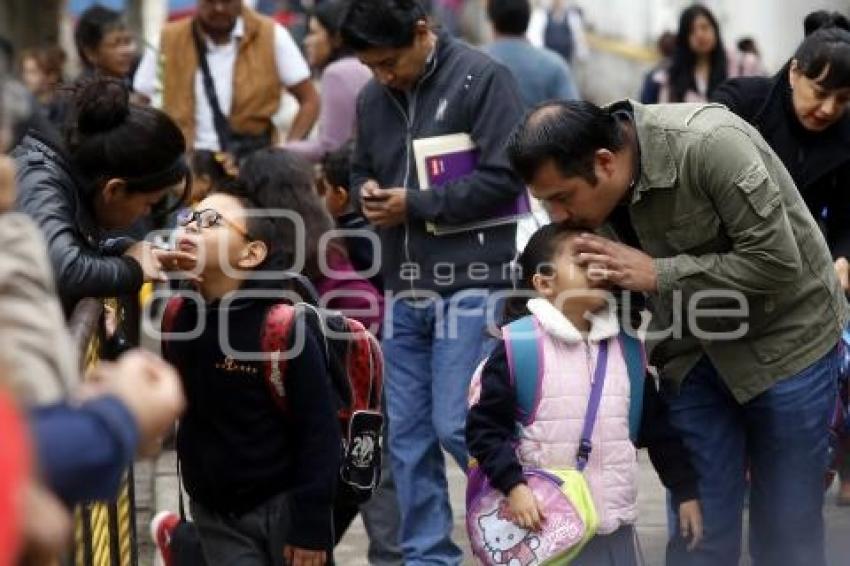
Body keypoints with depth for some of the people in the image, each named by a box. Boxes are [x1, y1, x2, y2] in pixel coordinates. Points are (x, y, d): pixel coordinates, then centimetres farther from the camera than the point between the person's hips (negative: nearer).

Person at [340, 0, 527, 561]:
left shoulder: (483, 78, -9)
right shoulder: (373, 98, 10)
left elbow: (505, 177, -14)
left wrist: (414, 204, -13)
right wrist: (367, 194, -1)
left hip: (471, 283, -6)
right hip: (404, 288, 6)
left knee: (457, 425, -9)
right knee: (407, 432, 7)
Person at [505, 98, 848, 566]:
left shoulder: (707, 144, -31)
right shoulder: (588, 191, -11)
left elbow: (777, 263, -28)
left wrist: (658, 273, -29)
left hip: (783, 338, -5)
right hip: (695, 349, 5)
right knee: (699, 528, 2)